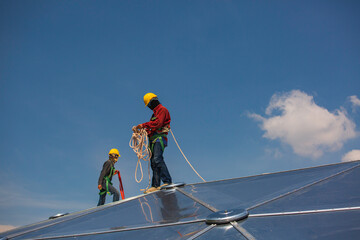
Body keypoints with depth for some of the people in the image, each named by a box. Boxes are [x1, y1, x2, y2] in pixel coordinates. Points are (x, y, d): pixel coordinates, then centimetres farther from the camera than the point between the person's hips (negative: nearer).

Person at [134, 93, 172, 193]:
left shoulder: (162, 110, -1)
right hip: (153, 139, 10)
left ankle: (167, 181, -29)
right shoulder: (155, 113, 29)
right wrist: (142, 130, 11)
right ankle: (155, 185, 0)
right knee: (153, 162, 2)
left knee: (157, 159, -25)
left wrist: (144, 125, -12)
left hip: (160, 138, -10)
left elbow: (157, 123, -15)